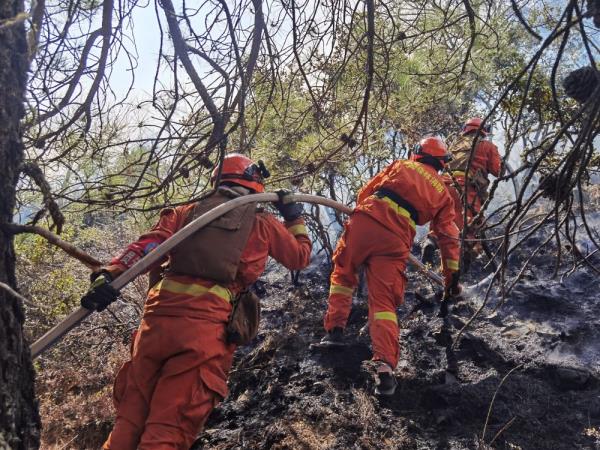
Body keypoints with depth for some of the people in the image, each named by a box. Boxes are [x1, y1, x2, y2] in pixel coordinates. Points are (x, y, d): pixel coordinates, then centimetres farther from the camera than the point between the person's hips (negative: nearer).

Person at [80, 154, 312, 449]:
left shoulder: (188, 211, 20)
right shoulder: (264, 223, 15)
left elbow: (149, 244, 4)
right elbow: (300, 257, 29)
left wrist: (110, 276, -6)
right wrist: (295, 218, 42)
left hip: (159, 314, 4)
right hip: (207, 324, -3)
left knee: (130, 419, 14)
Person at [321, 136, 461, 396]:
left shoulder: (401, 165, 21)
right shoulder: (443, 193, 23)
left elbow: (365, 192, 20)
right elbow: (449, 236, 21)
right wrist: (452, 274, 26)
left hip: (364, 221, 0)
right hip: (396, 241, 1)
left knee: (343, 274, 23)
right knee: (384, 302, 2)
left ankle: (335, 330, 17)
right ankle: (385, 367, -13)